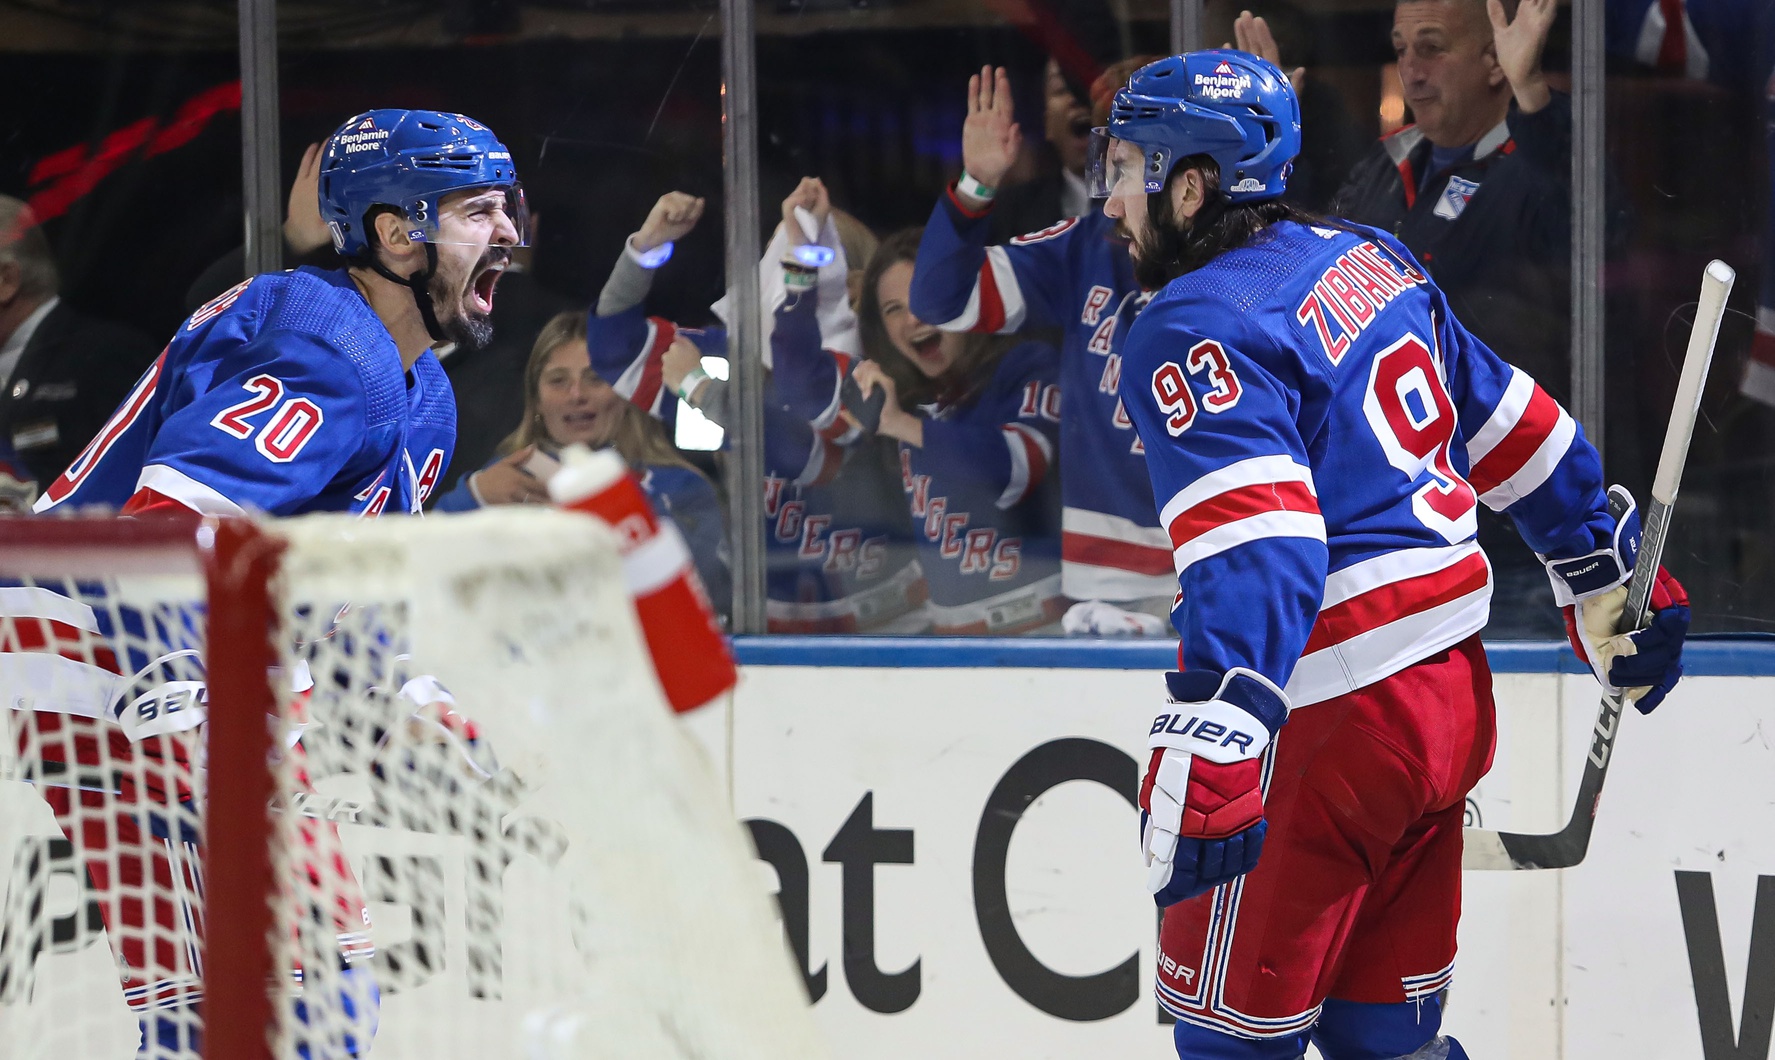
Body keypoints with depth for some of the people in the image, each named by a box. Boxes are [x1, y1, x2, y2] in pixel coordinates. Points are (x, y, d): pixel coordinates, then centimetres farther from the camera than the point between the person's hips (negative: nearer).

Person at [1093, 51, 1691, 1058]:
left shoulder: (1195, 335, -15)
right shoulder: (1367, 259, 11)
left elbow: (1256, 551, -28)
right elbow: (1518, 434, 18)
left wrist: (1205, 750, -37)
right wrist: (1609, 579, 29)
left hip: (1332, 730, -8)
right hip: (1451, 693, 9)